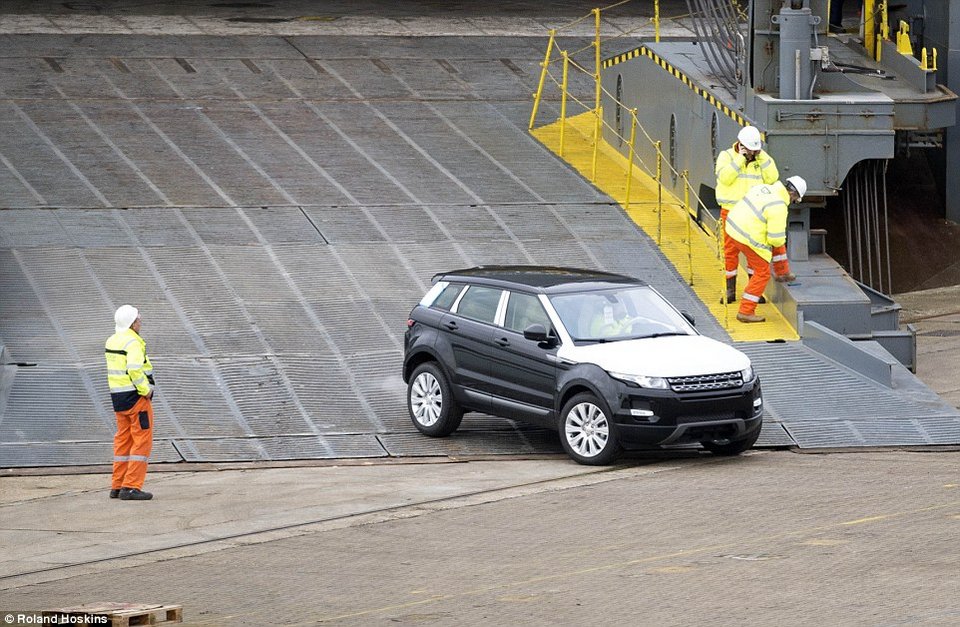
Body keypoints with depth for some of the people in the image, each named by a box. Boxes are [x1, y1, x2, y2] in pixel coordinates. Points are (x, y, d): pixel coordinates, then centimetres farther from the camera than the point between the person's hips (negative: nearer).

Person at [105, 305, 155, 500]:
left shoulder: (112, 341, 11)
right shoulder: (133, 343, -17)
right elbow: (135, 369, -28)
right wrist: (145, 390, -16)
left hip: (118, 396, 9)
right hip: (136, 396, -9)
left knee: (123, 440, 15)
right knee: (142, 441, -4)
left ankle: (117, 486, 17)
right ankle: (131, 487, -9)